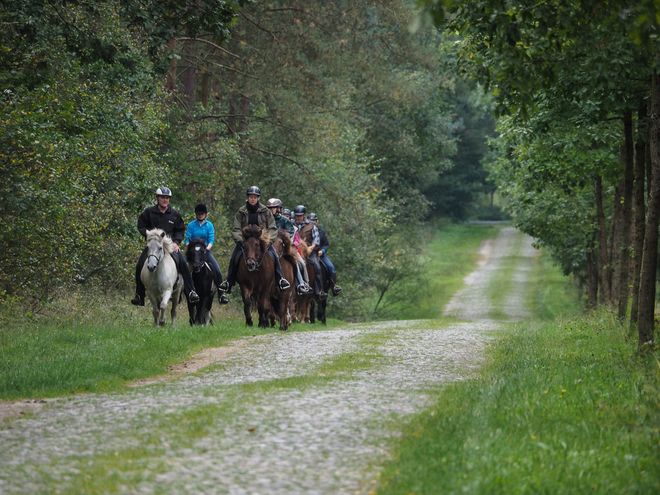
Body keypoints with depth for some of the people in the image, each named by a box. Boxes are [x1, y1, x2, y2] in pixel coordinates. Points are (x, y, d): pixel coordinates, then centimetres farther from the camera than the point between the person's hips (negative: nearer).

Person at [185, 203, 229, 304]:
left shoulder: (209, 225, 9)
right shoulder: (191, 225, 6)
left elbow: (211, 240, 1)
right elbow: (187, 240, 3)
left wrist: (207, 248, -17)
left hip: (206, 251, 1)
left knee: (217, 272, -13)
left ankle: (221, 294, -1)